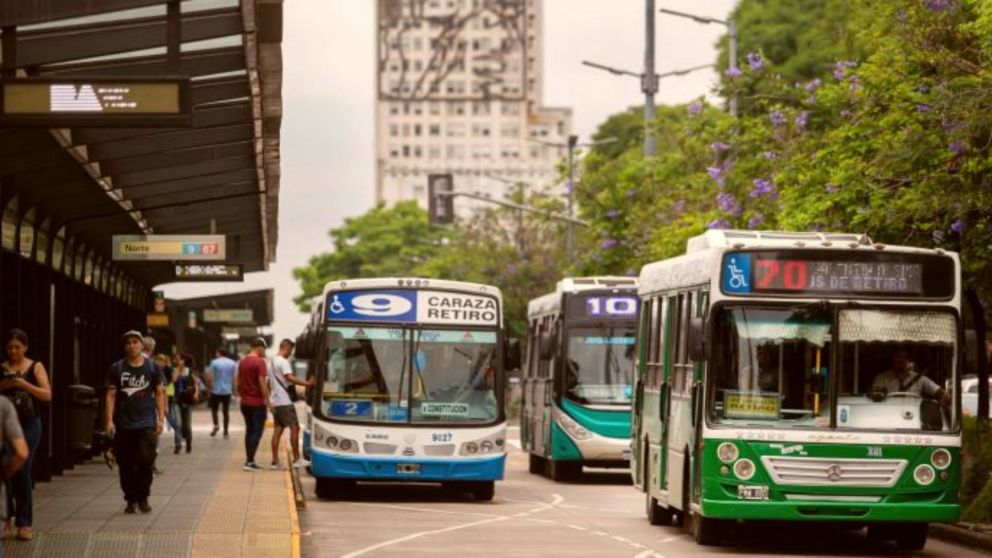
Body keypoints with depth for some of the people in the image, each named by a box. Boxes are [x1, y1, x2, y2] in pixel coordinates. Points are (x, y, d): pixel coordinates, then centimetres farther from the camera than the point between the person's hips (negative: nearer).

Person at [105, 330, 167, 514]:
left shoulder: (152, 367, 6)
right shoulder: (116, 369, 5)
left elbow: (159, 393, 8)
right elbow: (111, 395, 4)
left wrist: (161, 418, 1)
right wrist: (109, 420, -5)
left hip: (146, 423, -1)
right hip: (123, 424, 1)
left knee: (145, 460, -12)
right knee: (125, 465, 2)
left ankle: (143, 498, 1)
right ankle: (131, 500, 12)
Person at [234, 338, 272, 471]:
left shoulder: (242, 362, 9)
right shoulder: (259, 362, -15)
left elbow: (237, 380, 15)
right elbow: (262, 382, -20)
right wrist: (267, 400, -17)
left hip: (245, 402, 8)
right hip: (257, 402, -8)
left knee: (249, 430, 15)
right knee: (257, 432, -3)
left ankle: (248, 460, 17)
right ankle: (250, 462, -9)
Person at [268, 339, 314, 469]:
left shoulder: (272, 361, 17)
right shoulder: (283, 362, -13)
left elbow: (269, 383, 23)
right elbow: (290, 378, -26)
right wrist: (307, 383, -27)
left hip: (275, 401, 9)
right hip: (284, 401, -9)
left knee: (277, 430, 7)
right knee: (294, 427, -3)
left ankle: (275, 461, 4)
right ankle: (297, 459, -1)